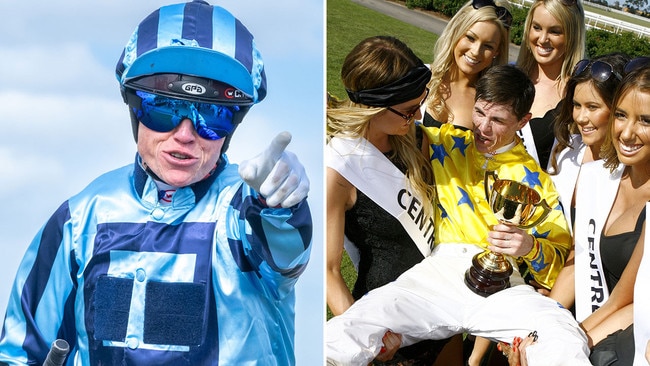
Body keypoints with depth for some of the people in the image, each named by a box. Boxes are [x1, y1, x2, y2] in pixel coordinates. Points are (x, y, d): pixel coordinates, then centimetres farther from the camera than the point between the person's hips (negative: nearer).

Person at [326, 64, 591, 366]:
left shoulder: (535, 180, 18)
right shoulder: (445, 142, 20)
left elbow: (561, 258, 13)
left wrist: (530, 247, -9)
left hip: (501, 283, 0)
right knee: (338, 341, -26)